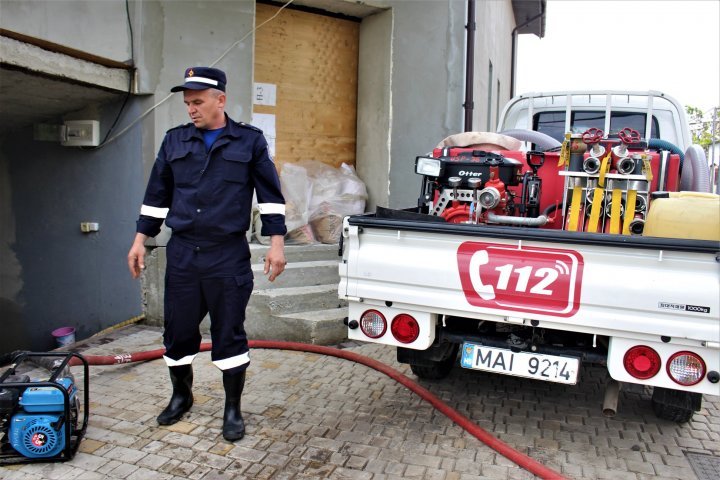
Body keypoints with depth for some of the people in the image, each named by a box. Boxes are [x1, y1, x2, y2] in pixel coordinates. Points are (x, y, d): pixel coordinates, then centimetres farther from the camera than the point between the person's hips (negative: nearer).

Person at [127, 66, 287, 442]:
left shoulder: (250, 141, 1)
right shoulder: (175, 141, 9)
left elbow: (270, 195, 0)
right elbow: (157, 195, 14)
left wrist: (276, 242, -6)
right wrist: (140, 240, 11)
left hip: (229, 256, -3)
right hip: (181, 254, 4)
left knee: (229, 334, 3)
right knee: (177, 331, 12)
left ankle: (233, 410, 19)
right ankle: (181, 396, 35)